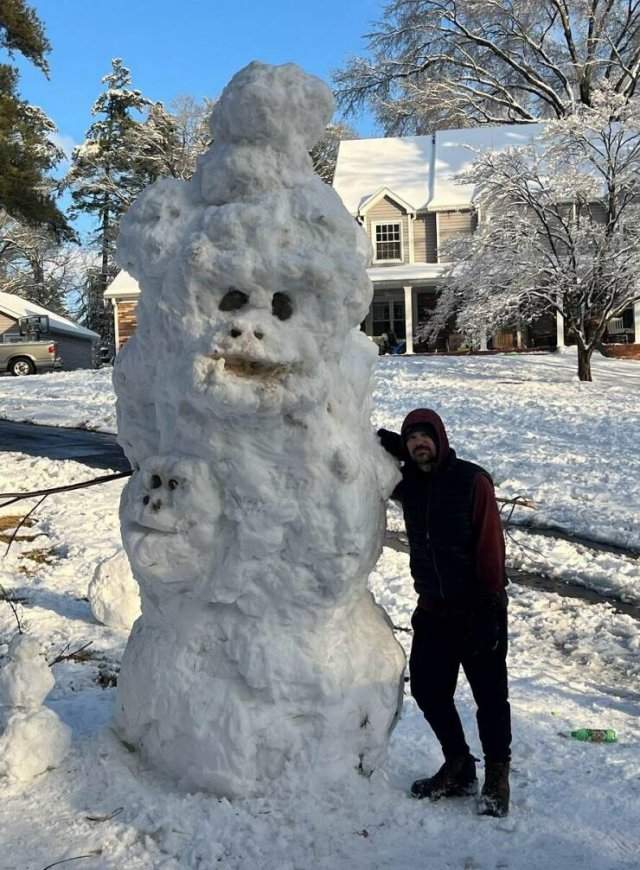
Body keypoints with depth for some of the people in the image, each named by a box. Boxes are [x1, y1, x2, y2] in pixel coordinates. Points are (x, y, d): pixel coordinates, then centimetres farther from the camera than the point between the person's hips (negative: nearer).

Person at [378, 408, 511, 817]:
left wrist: (492, 604, -16)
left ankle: (497, 776, 22)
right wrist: (391, 446, -5)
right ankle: (458, 765, 29)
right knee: (428, 690, 10)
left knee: (490, 695, 5)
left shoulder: (473, 481, -12)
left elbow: (491, 546, -14)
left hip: (477, 610, -5)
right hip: (433, 610, 6)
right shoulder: (407, 484, 2)